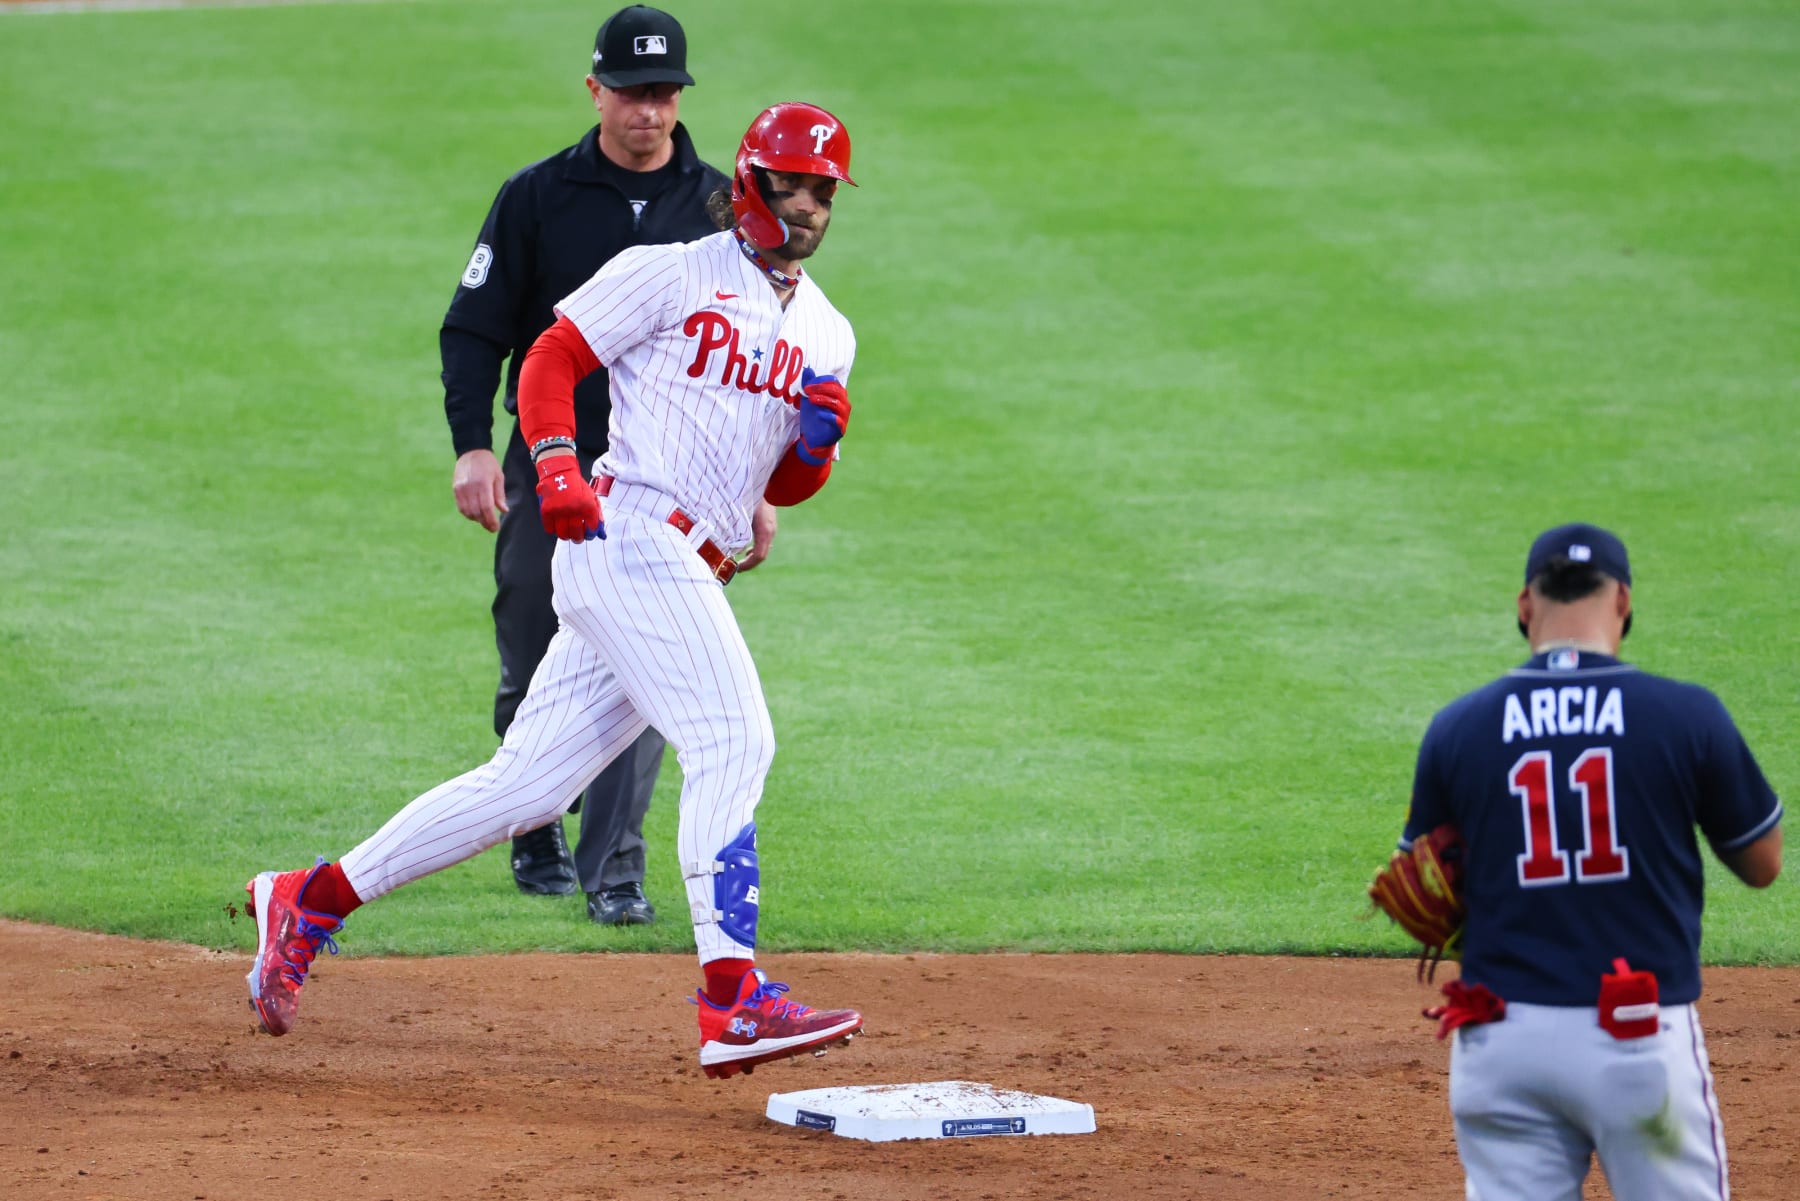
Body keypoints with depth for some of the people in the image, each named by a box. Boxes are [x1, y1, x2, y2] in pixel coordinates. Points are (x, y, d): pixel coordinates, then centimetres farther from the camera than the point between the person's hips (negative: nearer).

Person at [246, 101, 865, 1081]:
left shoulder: (826, 332, 21)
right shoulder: (670, 274, 1)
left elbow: (785, 488, 23)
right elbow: (550, 359, 0)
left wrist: (818, 438, 1)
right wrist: (558, 468, -16)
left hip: (687, 572, 7)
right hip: (628, 532, -7)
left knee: (528, 782, 5)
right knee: (732, 741, -21)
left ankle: (310, 901, 14)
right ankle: (733, 1006, -27)